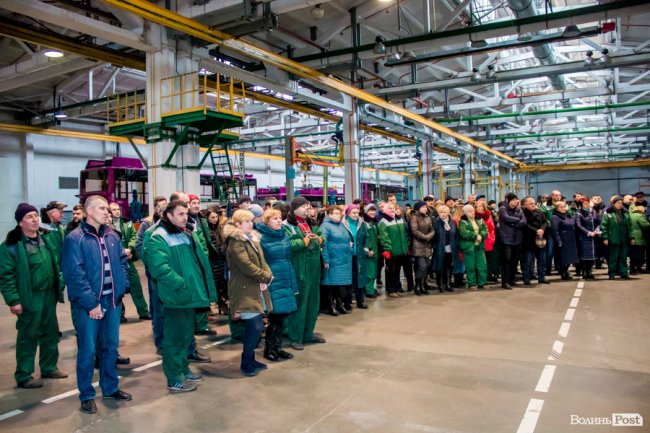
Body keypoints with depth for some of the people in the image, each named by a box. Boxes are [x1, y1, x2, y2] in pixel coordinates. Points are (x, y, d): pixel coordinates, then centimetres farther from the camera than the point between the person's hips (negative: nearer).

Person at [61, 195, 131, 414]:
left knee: (110, 347, 15)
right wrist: (91, 303, -17)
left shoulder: (113, 236, 7)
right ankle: (87, 395, 20)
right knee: (87, 350, 5)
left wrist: (122, 287, 1)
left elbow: (122, 263, 14)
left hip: (112, 300, 6)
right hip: (88, 304, -5)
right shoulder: (74, 239, -11)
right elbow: (75, 274, -16)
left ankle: (110, 388, 31)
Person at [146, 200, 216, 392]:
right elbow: (159, 268, -24)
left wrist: (202, 286, 8)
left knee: (186, 336, 19)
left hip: (190, 294, 9)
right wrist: (181, 285, -23)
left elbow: (201, 259, 19)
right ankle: (174, 380, 12)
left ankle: (183, 370, 34)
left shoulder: (188, 234, 15)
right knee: (175, 338, 1)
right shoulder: (159, 237, -13)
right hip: (175, 296, -9)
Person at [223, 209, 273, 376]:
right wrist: (266, 277, -12)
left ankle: (250, 359, 25)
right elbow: (246, 265, -20)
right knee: (255, 327, -10)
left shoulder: (252, 239, 16)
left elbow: (261, 260, 12)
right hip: (245, 290, -8)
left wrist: (266, 277, -7)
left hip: (256, 289, 9)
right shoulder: (235, 242, -12)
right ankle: (245, 363, 6)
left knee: (255, 327, 11)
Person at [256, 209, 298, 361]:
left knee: (282, 315, 10)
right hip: (272, 282, -6)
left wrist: (292, 281, 15)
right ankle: (268, 349, 12)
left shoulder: (285, 234, 11)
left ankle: (277, 347, 22)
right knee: (275, 316, -3)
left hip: (286, 281, 6)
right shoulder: (262, 238, -8)